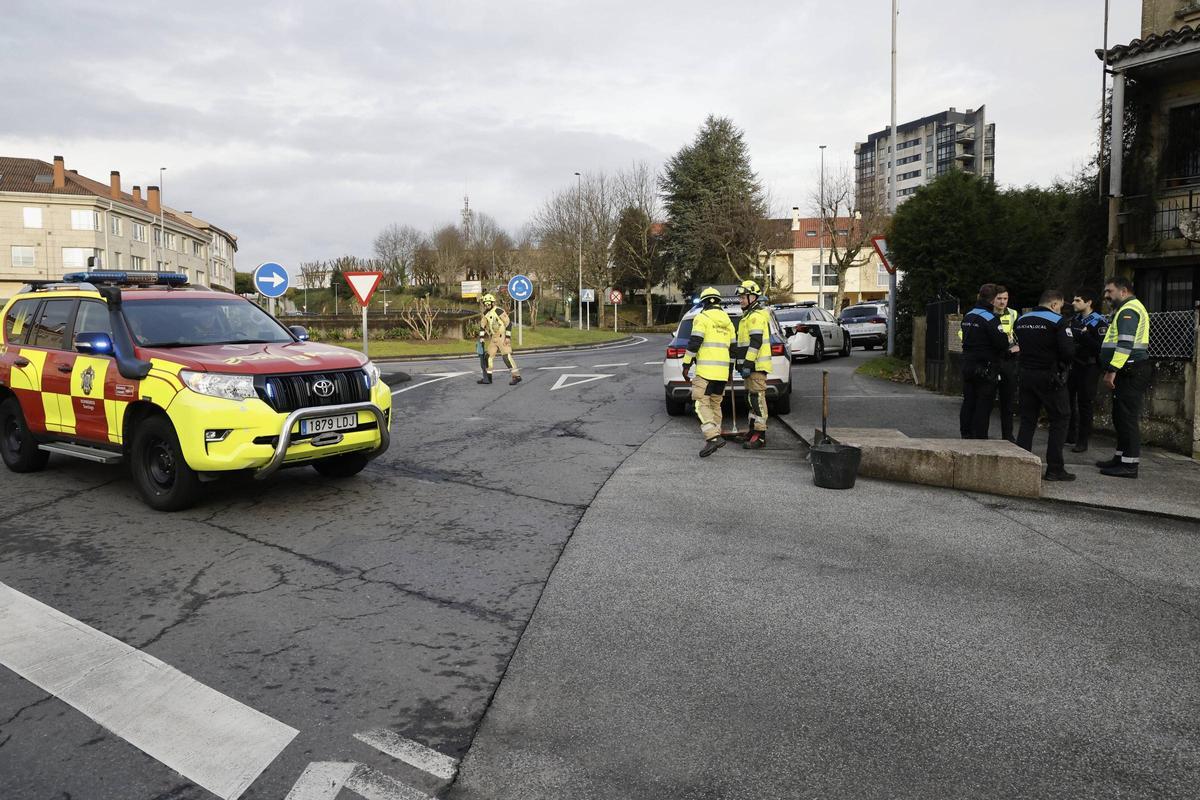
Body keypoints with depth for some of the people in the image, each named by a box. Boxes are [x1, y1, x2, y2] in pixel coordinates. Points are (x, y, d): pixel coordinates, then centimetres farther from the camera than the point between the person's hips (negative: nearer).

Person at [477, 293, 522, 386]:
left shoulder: (499, 311, -16)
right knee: (488, 356, 9)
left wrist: (508, 337, -20)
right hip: (494, 337, 9)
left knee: (506, 356, -14)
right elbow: (482, 326, 13)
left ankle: (516, 376, -13)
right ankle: (488, 377, 17)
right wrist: (481, 337, 5)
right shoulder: (485, 313, 9)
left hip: (503, 337, -9)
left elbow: (508, 323, -18)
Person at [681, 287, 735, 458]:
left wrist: (686, 365, -8)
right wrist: (730, 370, 27)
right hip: (722, 370, 7)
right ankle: (716, 436, 22)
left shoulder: (702, 318, -5)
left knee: (701, 404, -9)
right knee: (715, 404, 18)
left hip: (705, 370, -7)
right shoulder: (727, 321, 17)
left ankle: (713, 437, -24)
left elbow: (694, 342, -13)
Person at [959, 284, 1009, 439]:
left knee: (968, 402, 13)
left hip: (967, 365, 8)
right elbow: (1002, 343, -18)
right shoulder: (989, 318, -15)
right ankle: (979, 438, -1)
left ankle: (965, 434, 18)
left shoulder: (967, 316, 11)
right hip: (985, 367, -7)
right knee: (983, 405, -2)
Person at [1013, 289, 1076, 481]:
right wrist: (1064, 363, 3)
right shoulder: (1058, 322, -11)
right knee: (1059, 420, 3)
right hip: (1050, 377, -6)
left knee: (1027, 420, 12)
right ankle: (1054, 469, 2)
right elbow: (1069, 351, -17)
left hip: (1026, 374, 6)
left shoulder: (1021, 321, 9)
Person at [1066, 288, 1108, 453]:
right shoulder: (1074, 319, 10)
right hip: (1073, 365, 7)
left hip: (1088, 368, -7)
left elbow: (1102, 347, -20)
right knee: (1068, 401, 11)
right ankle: (1070, 435, 25)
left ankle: (1083, 441, 5)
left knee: (1084, 404, -2)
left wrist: (1085, 336, -27)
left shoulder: (1099, 322, -12)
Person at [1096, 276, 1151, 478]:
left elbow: (1125, 344, -23)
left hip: (1130, 372, -11)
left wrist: (1112, 370, -25)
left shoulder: (1129, 310, -12)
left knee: (1127, 418, -8)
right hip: (1127, 373, 11)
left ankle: (1130, 465, -6)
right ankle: (1121, 458, 23)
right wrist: (1112, 370, 21)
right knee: (1121, 417, 15)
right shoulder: (1126, 309, 23)